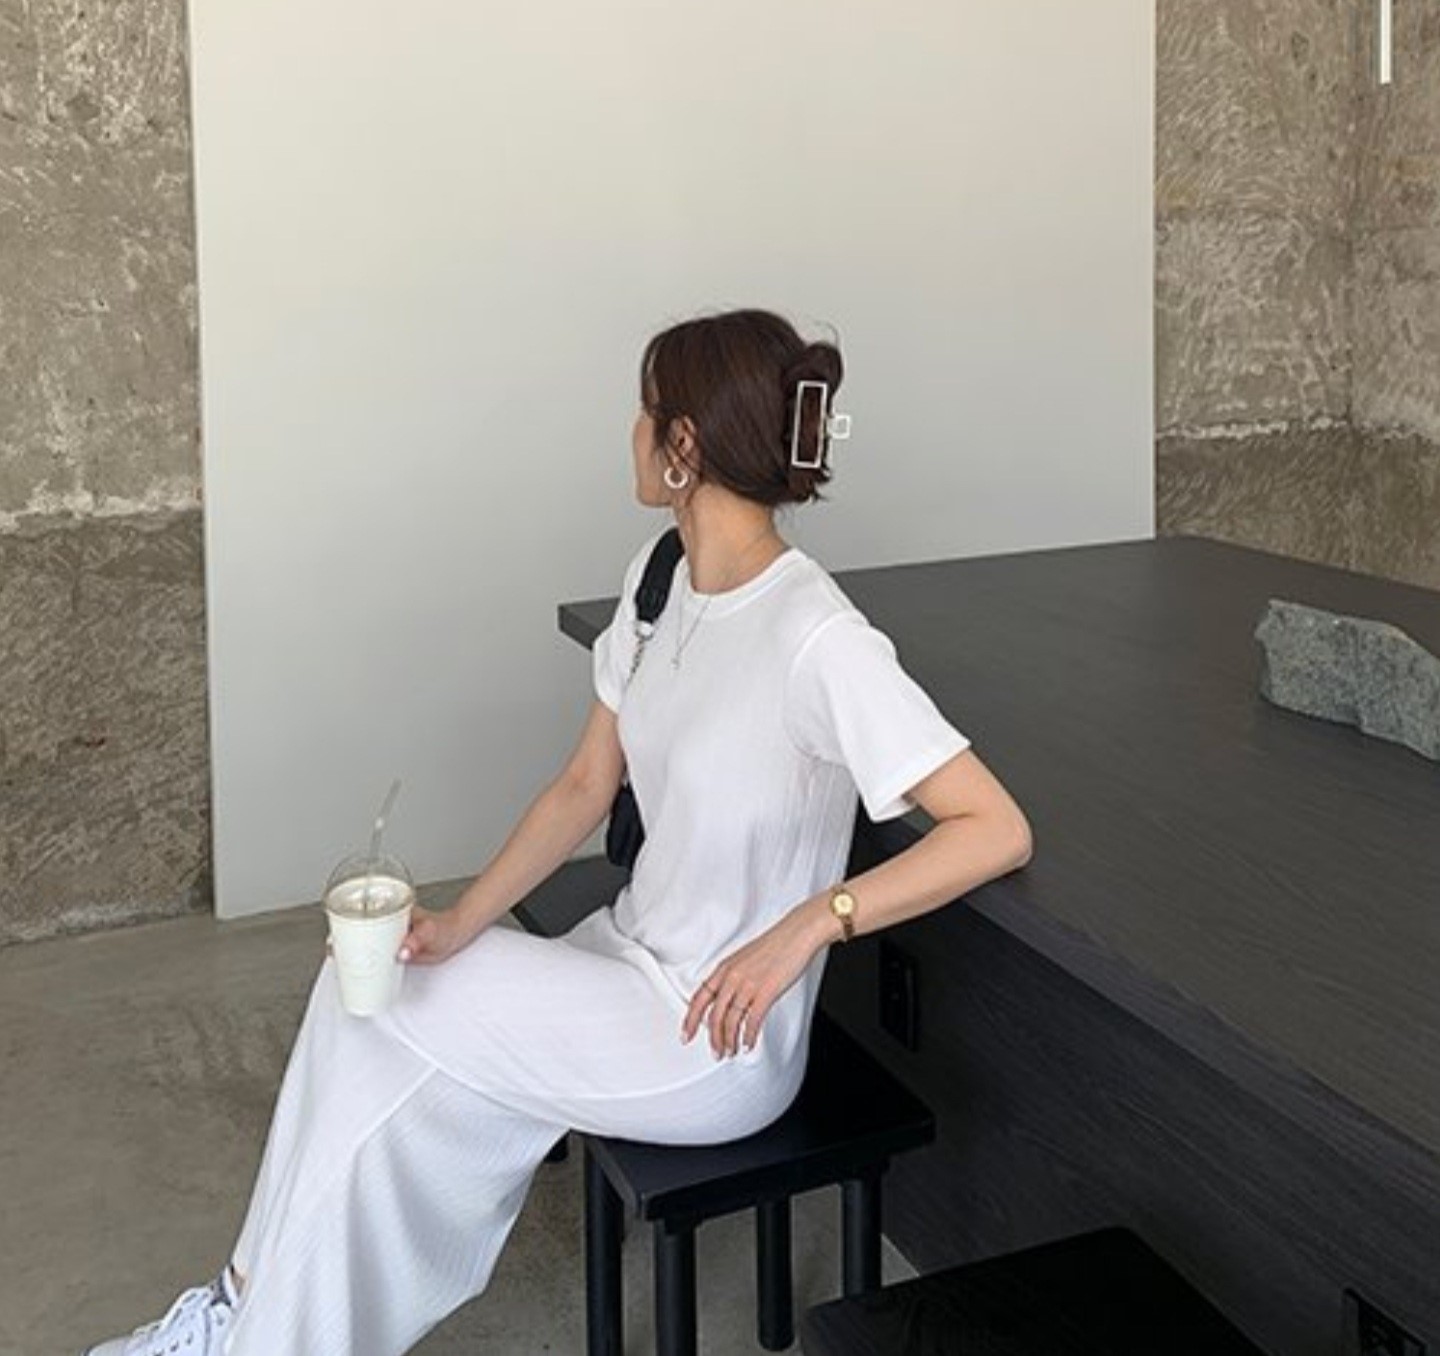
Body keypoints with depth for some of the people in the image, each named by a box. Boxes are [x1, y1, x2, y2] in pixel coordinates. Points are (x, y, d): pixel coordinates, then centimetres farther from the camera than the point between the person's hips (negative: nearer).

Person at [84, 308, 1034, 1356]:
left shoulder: (818, 639, -24)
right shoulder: (661, 576, 2)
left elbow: (998, 832, -26)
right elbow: (586, 786, 6)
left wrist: (808, 923, -33)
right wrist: (462, 923, -5)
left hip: (717, 1042, -7)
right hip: (631, 961, 7)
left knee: (375, 1003, -9)